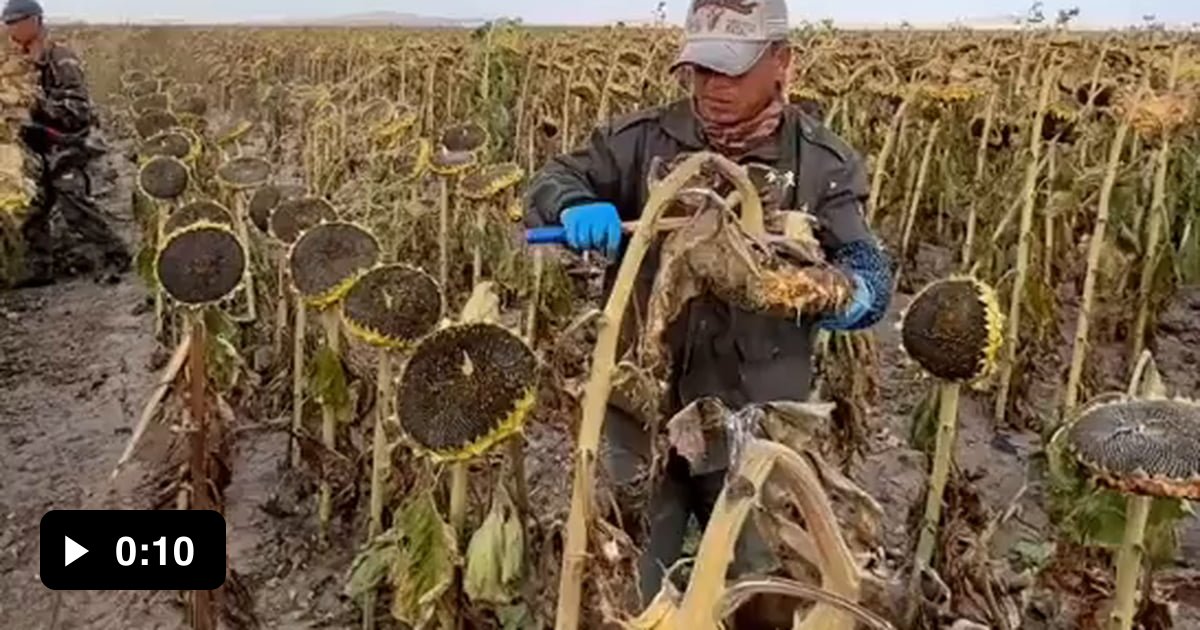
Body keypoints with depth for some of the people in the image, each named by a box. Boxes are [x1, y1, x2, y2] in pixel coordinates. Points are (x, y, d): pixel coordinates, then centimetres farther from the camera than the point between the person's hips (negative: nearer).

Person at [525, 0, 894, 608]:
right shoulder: (642, 139, -3)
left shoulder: (823, 163, -4)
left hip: (755, 419, 0)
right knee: (629, 581, 18)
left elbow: (869, 273, -8)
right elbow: (551, 181, -1)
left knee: (758, 583, 20)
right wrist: (575, 208, -25)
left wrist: (843, 296, -33)